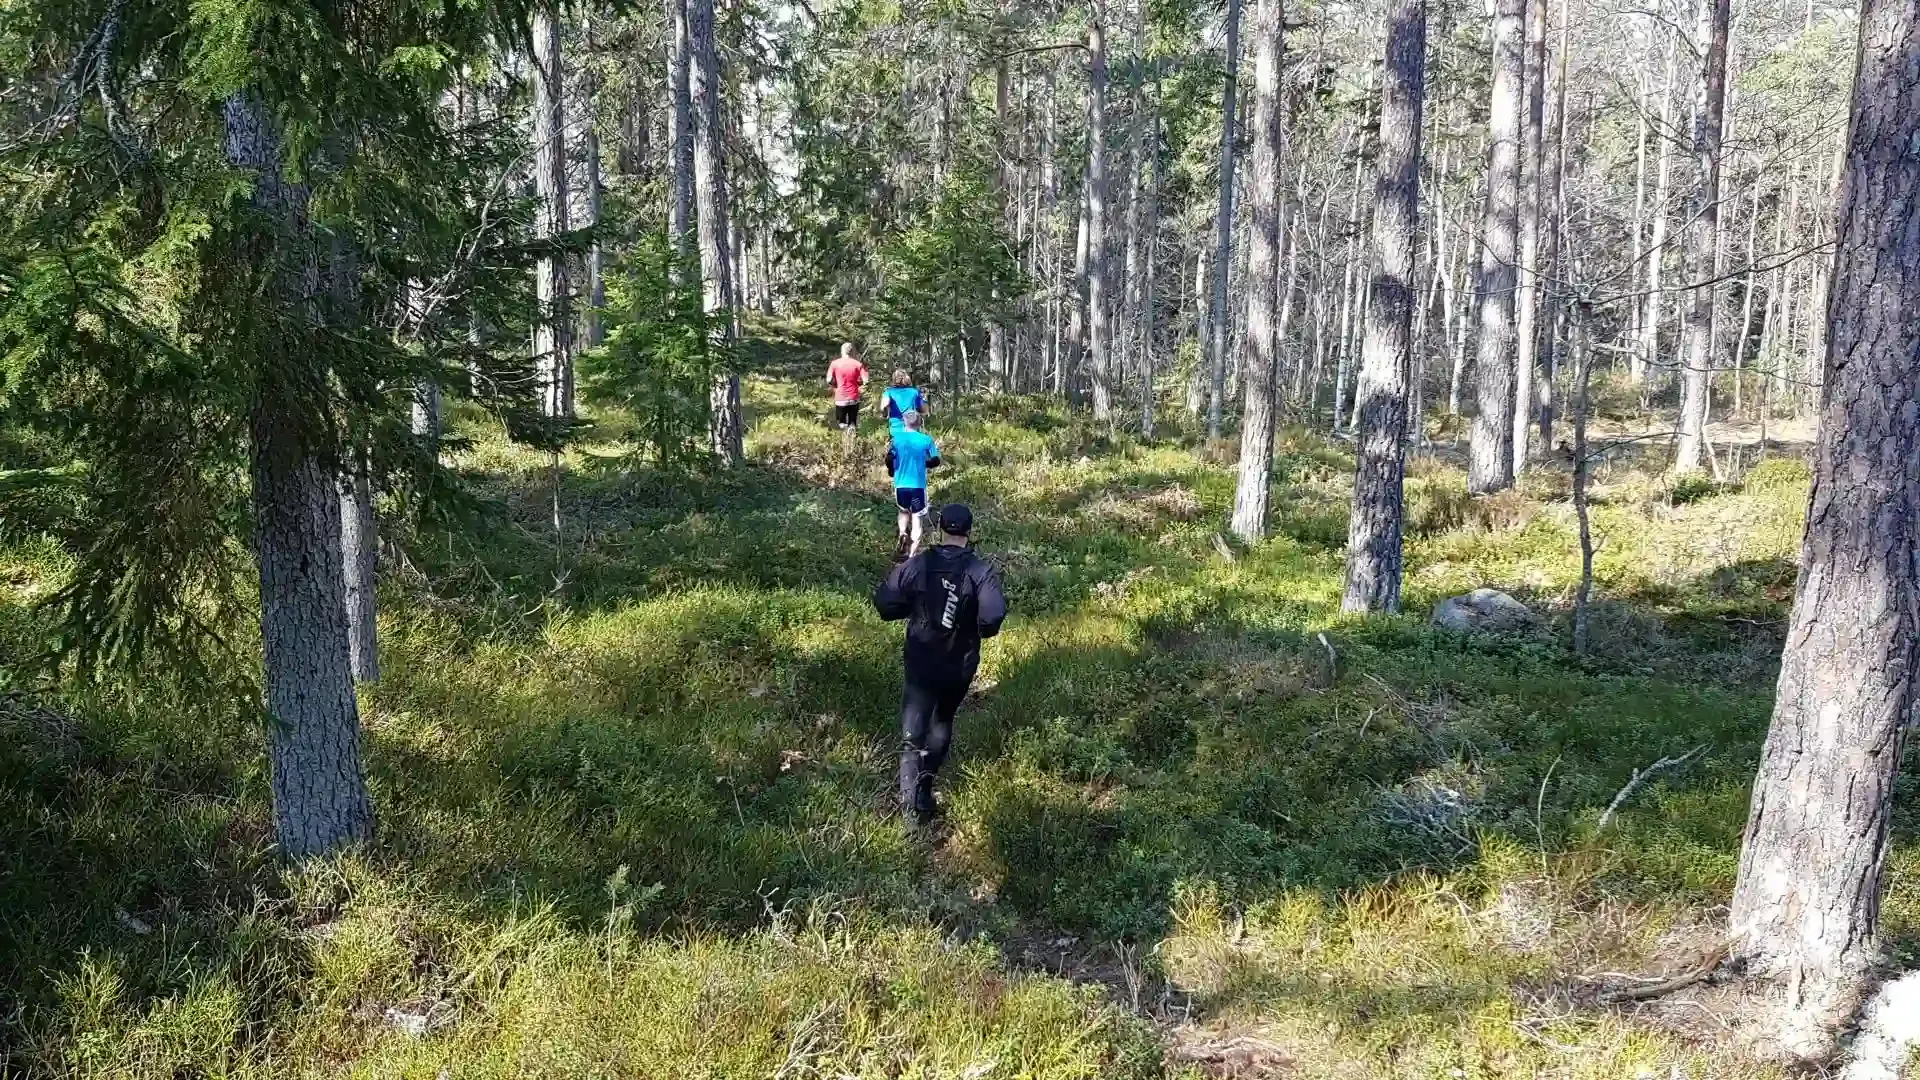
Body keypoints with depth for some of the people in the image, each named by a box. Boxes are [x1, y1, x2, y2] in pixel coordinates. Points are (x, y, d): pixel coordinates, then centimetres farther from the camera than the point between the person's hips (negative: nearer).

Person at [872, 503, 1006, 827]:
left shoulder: (917, 565, -10)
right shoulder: (981, 571, -14)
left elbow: (885, 604, -9)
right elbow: (992, 618, -25)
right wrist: (976, 628, -2)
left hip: (921, 664, -1)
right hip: (960, 666, 1)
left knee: (913, 733, 1)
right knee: (943, 720, 26)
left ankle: (913, 803, -12)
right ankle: (926, 777, 40)